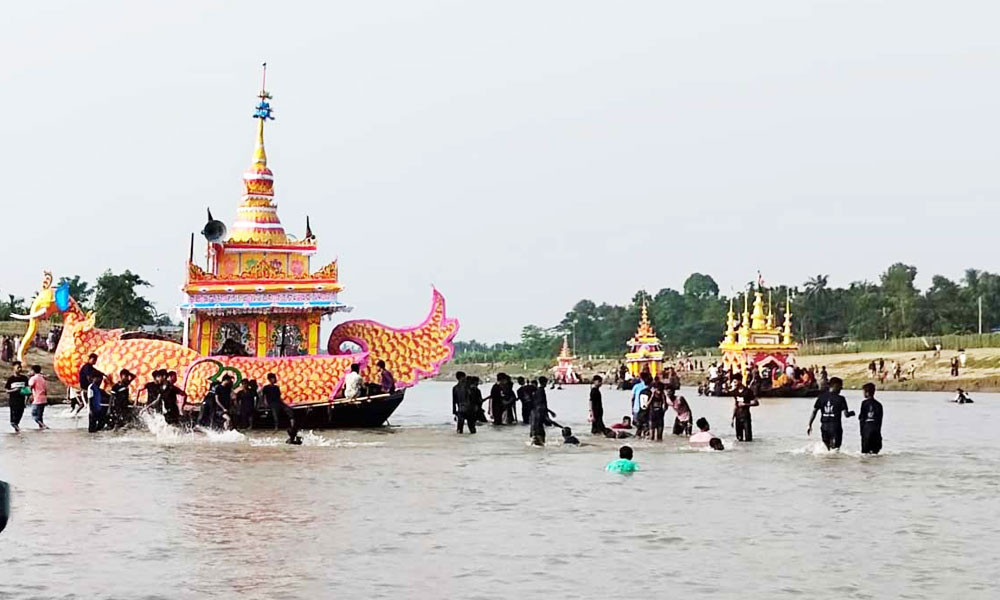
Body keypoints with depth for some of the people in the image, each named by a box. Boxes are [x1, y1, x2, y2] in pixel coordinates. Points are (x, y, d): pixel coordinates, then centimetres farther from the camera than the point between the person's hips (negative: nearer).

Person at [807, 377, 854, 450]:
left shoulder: (821, 397, 5)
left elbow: (814, 411, 2)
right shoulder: (840, 399, -7)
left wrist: (809, 425, 6)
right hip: (835, 427, -4)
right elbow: (846, 414, -10)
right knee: (835, 449, 3)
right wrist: (851, 413, 12)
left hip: (824, 426, 4)